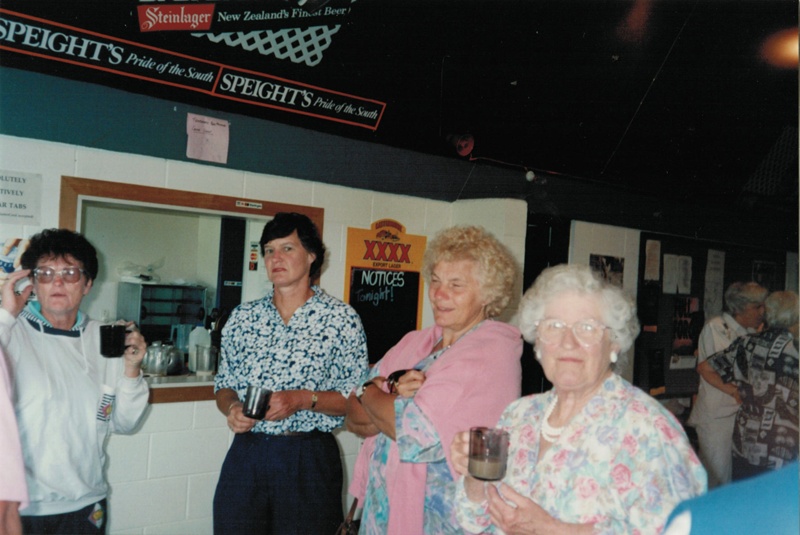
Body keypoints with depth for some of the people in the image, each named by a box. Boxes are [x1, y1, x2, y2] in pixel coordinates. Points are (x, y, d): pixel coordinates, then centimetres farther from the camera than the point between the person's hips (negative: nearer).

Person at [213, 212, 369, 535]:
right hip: (245, 456, 3)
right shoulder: (242, 318, 7)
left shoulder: (341, 318, -4)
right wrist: (232, 407, -7)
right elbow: (224, 385, 14)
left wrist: (305, 398, -19)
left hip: (310, 460, -3)